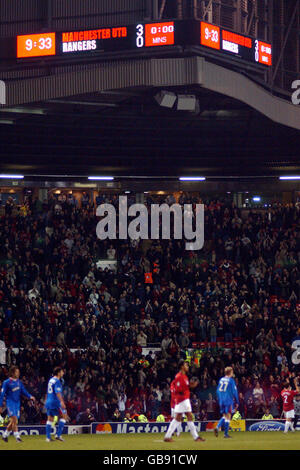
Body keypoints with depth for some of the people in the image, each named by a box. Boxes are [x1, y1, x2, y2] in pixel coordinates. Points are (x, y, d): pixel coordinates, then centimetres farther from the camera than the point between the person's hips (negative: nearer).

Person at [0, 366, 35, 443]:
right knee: (14, 419, -17)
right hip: (10, 402, -6)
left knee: (13, 421, 7)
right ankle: (17, 436, -18)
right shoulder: (7, 382, -7)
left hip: (17, 403, 6)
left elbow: (23, 391, 11)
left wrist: (30, 396, -8)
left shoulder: (19, 382, 9)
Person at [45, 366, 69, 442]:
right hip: (55, 402, -9)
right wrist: (62, 402, -26)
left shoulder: (51, 380, 16)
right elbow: (58, 392, -21)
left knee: (50, 419, 8)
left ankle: (48, 437, 4)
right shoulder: (57, 381, -12)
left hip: (48, 402, 9)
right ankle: (58, 435, -4)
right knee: (64, 416, 2)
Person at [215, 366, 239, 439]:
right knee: (228, 416, 0)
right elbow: (234, 392, -8)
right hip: (229, 401, -6)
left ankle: (217, 427, -7)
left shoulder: (221, 380, 10)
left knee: (224, 416, 16)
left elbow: (218, 391, 14)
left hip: (221, 401, 6)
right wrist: (236, 402, -1)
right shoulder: (231, 380, -7)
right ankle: (226, 433, -1)